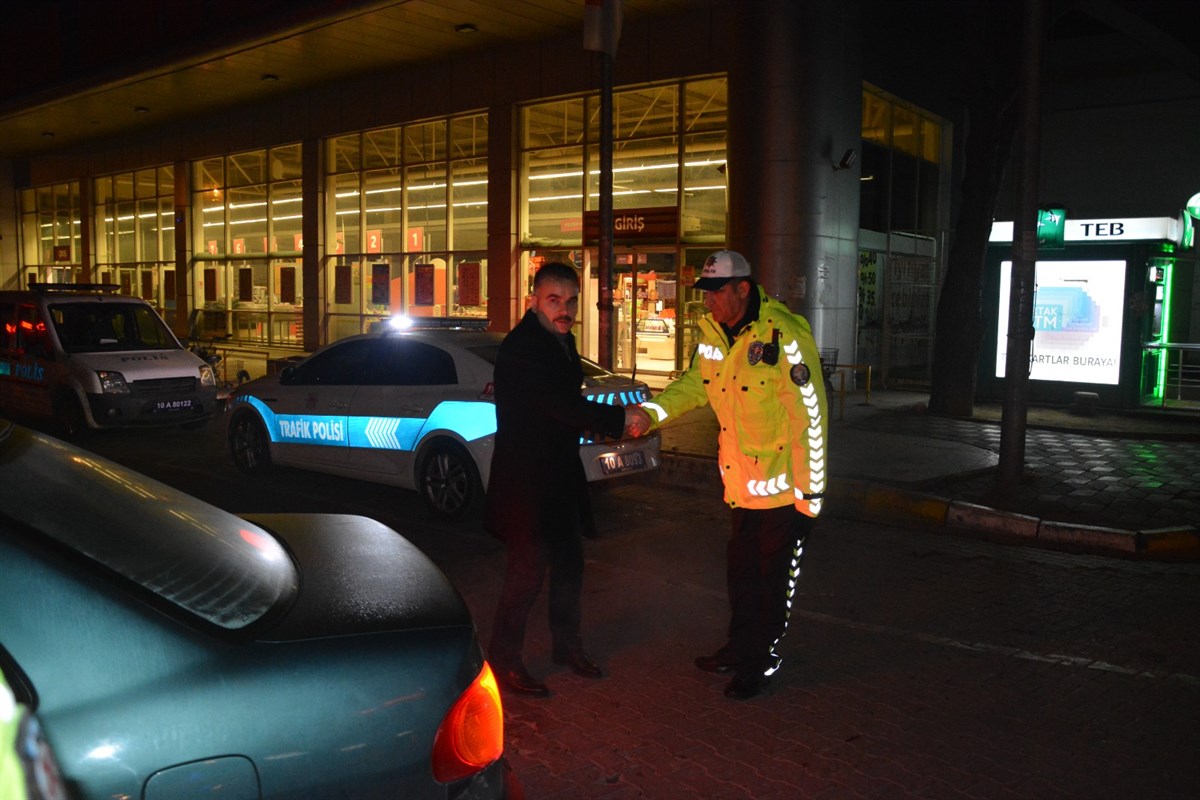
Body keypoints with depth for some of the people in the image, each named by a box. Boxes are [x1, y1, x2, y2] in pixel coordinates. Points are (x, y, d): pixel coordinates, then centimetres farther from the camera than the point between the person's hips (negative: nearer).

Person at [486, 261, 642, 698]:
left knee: (569, 563, 19)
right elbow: (562, 405, -29)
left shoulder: (561, 340, 9)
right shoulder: (520, 347, -21)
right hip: (526, 480, -10)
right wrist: (620, 417, -24)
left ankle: (567, 645, 36)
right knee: (527, 571, -2)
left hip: (559, 477, 10)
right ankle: (504, 662, 15)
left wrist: (599, 423, 5)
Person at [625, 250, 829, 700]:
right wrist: (650, 412, -10)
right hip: (741, 479, 7)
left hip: (783, 484, -7)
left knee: (775, 575, 6)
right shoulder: (711, 332, 1)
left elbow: (810, 413, -20)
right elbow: (695, 384, 9)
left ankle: (761, 662, 23)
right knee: (740, 568, 20)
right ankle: (740, 646, 39)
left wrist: (810, 488, -18)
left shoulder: (785, 334, -22)